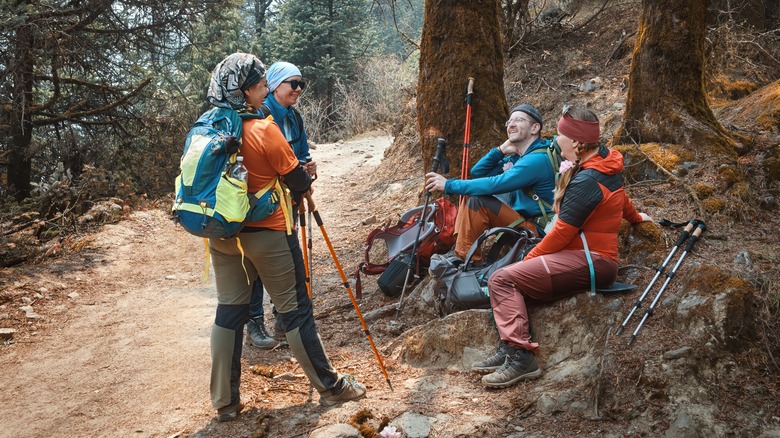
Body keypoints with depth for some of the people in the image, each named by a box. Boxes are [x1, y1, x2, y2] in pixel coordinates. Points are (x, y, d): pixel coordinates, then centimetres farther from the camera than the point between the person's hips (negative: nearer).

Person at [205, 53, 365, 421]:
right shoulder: (264, 130, -17)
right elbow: (298, 182, -12)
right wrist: (307, 177, 12)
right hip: (267, 233, -5)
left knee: (229, 310, 12)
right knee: (295, 309, 5)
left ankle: (225, 401, 17)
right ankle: (329, 387, 18)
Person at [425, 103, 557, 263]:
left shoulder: (538, 159, -19)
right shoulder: (516, 157, 12)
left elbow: (495, 185, -27)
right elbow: (477, 172, 14)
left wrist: (449, 185, -22)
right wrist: (500, 151, -2)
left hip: (536, 230, -10)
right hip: (519, 220, 10)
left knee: (477, 201, -22)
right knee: (471, 198, 6)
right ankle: (460, 255, -5)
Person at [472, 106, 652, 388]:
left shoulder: (586, 181, -19)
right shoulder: (605, 162, 10)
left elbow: (562, 232, -17)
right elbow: (621, 198, 30)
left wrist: (530, 259, -5)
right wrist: (635, 217, 50)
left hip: (589, 260, -11)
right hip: (589, 257, 11)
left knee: (502, 279, -18)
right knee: (512, 281, 6)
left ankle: (520, 355, -23)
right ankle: (509, 349, -7)